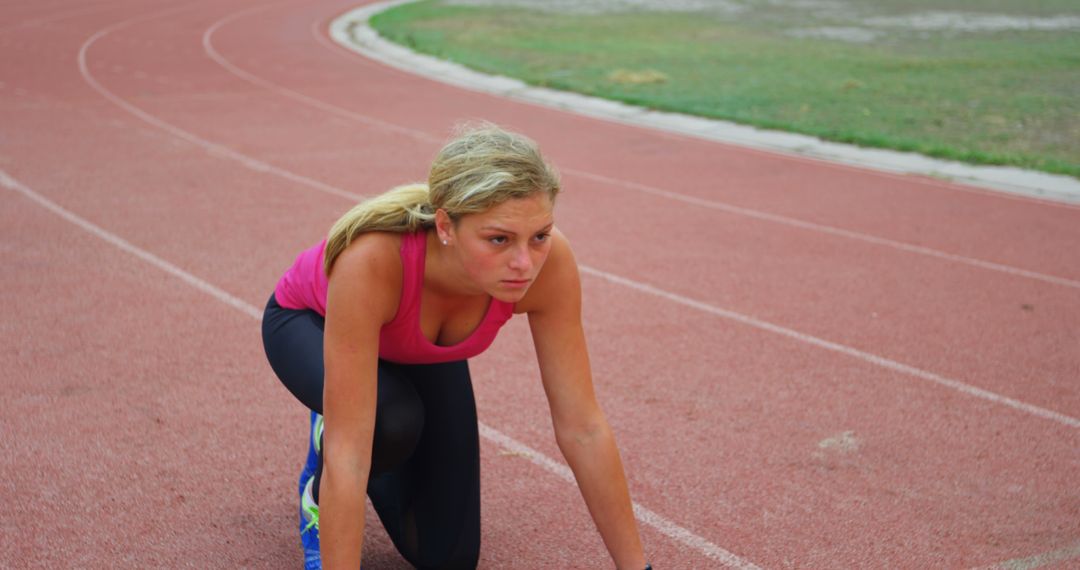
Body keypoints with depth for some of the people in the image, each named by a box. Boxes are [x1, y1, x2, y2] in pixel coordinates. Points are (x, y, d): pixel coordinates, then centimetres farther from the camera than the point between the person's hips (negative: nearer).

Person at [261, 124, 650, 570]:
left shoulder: (549, 262, -36)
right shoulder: (372, 261, -47)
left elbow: (583, 428, -28)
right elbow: (346, 455, -45)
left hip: (421, 350, 3)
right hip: (312, 324, -3)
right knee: (393, 421, -37)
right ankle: (319, 500, -1)